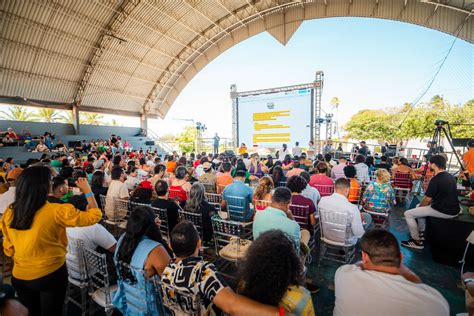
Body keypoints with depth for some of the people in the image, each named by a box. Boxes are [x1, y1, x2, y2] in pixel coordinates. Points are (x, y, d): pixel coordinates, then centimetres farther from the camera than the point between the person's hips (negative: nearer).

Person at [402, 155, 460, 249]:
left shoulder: (436, 179, -21)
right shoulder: (450, 176, 9)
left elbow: (427, 199, -16)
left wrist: (420, 206, 5)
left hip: (443, 211, -10)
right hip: (452, 208, 10)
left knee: (408, 214, -5)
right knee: (419, 206, 28)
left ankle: (417, 241, 4)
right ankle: (421, 232, 33)